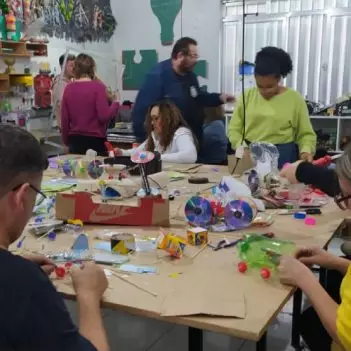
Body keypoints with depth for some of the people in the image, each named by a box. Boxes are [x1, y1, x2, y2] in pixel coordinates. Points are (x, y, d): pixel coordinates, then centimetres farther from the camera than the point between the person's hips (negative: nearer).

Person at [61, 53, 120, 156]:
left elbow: (64, 119, 5)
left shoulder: (68, 89, 2)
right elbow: (104, 116, -15)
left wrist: (66, 141, 16)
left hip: (75, 139, 4)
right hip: (95, 140, -4)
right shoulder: (98, 87, -10)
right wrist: (116, 103, 2)